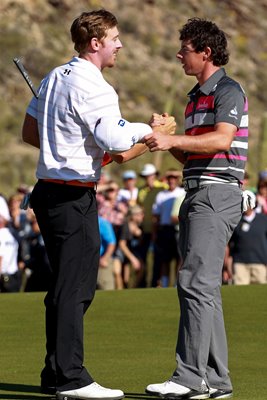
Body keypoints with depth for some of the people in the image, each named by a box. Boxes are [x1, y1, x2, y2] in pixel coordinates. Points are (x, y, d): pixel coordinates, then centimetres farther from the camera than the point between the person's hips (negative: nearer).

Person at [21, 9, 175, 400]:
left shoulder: (55, 77, 13)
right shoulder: (94, 88, -16)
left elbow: (29, 132, 20)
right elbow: (122, 150, -22)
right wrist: (152, 130, -6)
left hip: (48, 190, 10)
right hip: (74, 197, -10)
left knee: (65, 286, 16)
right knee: (75, 289, -6)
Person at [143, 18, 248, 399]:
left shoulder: (228, 91, -7)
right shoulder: (195, 96, 22)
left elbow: (222, 139, -24)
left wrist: (172, 139, -31)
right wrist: (165, 132, 8)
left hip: (217, 195, -10)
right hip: (197, 196, 10)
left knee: (195, 282, -17)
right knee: (204, 287, 9)